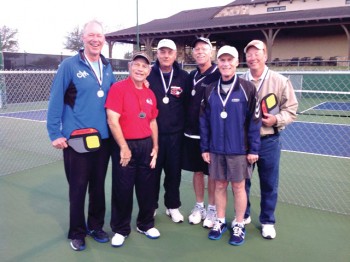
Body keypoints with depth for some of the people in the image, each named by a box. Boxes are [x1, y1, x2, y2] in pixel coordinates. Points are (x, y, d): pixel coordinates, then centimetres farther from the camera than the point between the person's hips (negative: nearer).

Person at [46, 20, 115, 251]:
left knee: (99, 185, 14)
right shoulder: (69, 65, -7)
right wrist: (55, 133, -10)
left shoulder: (107, 67, 9)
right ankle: (77, 232, 24)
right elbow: (55, 100, -8)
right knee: (78, 187, 5)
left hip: (103, 137, 5)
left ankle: (96, 226, 32)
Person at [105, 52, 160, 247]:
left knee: (147, 188, 13)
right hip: (125, 145, -5)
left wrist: (155, 147, 10)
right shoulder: (118, 88, -8)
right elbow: (112, 120, -14)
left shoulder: (150, 93, 9)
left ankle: (146, 224, 33)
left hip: (146, 145, 5)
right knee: (122, 189, 6)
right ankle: (120, 229, 24)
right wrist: (123, 147, -15)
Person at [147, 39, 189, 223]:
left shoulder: (184, 77, 3)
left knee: (174, 172, 10)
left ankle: (173, 206, 27)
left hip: (175, 134, 1)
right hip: (153, 132, -1)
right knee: (153, 172, 9)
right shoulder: (149, 75, -1)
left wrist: (185, 125, 1)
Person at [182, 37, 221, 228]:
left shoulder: (218, 75, -9)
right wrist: (186, 125, 10)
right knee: (197, 171, 14)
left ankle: (212, 209, 23)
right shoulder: (191, 76, 10)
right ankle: (199, 206, 30)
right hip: (191, 133, 6)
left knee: (212, 173, 7)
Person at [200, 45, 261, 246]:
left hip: (239, 149, -3)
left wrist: (253, 149, -9)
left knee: (238, 186, 9)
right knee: (220, 186, 14)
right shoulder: (210, 90, 3)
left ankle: (239, 225, 26)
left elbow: (255, 121, -8)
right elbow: (204, 121, 5)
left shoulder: (247, 88, -7)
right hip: (216, 149, 3)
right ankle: (221, 222, 31)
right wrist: (205, 148, 3)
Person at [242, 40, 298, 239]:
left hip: (268, 141, -1)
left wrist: (276, 120, -19)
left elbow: (291, 110, -3)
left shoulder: (280, 81, -4)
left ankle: (268, 221, 30)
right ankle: (243, 215, 35)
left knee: (269, 184, 10)